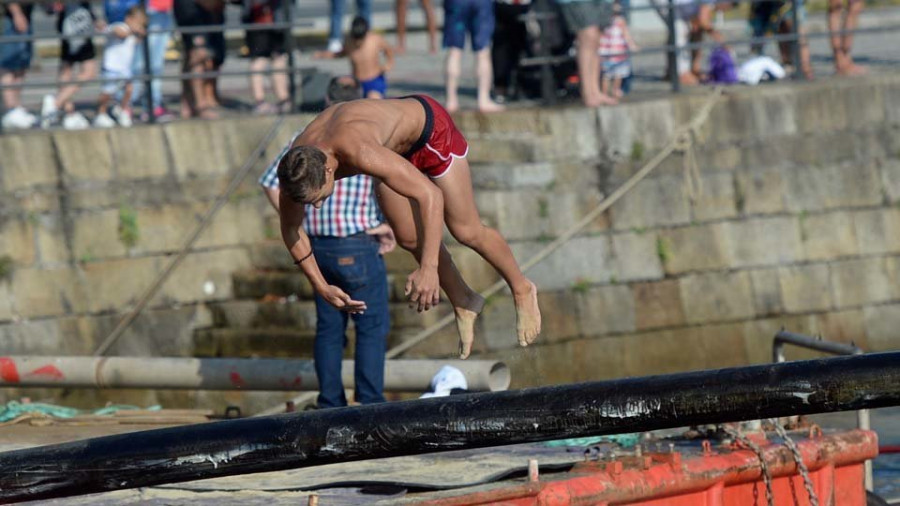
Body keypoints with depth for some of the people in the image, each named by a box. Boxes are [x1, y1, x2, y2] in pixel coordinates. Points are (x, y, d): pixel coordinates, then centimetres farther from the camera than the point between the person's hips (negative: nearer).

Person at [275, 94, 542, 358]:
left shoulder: (359, 151, -49)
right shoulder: (295, 166, -29)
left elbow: (430, 195, -51)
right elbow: (290, 228, -11)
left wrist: (428, 268, -56)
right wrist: (321, 287, -16)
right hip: (393, 145, 6)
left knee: (467, 231, 2)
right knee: (409, 239, 9)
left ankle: (521, 290, 28)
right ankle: (463, 302, 33)